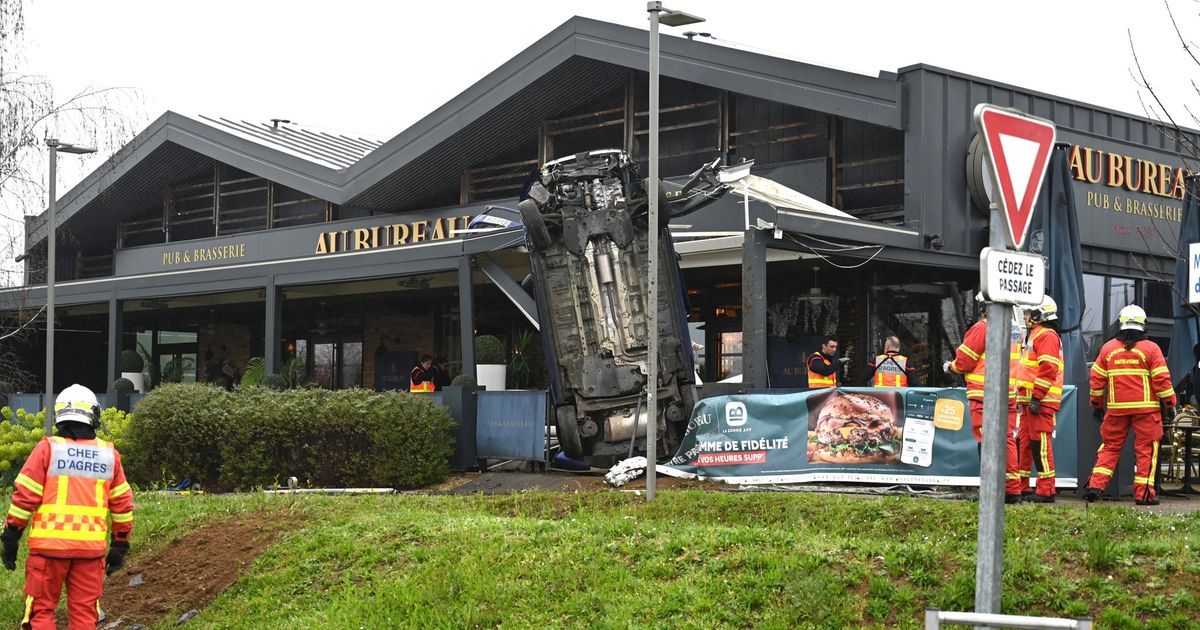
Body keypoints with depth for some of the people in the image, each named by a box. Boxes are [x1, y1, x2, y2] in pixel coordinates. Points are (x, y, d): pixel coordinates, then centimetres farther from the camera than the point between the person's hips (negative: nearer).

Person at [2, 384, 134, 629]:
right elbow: (122, 505, 11)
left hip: (49, 544, -2)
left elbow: (24, 497, -5)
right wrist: (120, 546, 20)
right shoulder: (109, 454, 8)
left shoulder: (48, 448, -2)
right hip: (92, 547, 2)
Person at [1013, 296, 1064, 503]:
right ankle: (1020, 487, 17)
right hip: (1029, 400, 11)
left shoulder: (1047, 336, -10)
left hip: (1042, 401, -11)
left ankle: (1046, 491, -8)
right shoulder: (1033, 335, 23)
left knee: (1041, 444, -10)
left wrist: (1037, 397, -23)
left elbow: (1048, 369, -20)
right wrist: (1022, 398, 26)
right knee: (1023, 442, 12)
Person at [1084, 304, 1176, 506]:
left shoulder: (1108, 348, 6)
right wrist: (1170, 405, 3)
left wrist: (1096, 405, 19)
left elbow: (1096, 379, 9)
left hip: (1116, 408, 3)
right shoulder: (1151, 348, -4)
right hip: (1146, 408, -3)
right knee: (1146, 449, 3)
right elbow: (1162, 380, -6)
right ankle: (1143, 493, 0)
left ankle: (1095, 485, 2)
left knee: (1110, 446, 12)